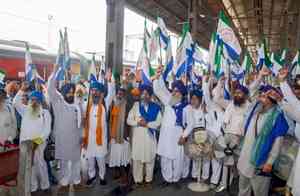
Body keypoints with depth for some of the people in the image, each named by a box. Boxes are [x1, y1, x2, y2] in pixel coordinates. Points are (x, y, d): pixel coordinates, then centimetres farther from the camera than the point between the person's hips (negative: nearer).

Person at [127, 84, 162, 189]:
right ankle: (138, 180, 18)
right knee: (137, 159, 3)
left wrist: (147, 124, -16)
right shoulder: (135, 105, 6)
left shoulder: (155, 107, 3)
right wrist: (138, 122, -14)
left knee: (150, 159, 7)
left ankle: (148, 180, 22)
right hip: (138, 136, 0)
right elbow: (129, 120, 2)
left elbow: (158, 122, -4)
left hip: (150, 136, 0)